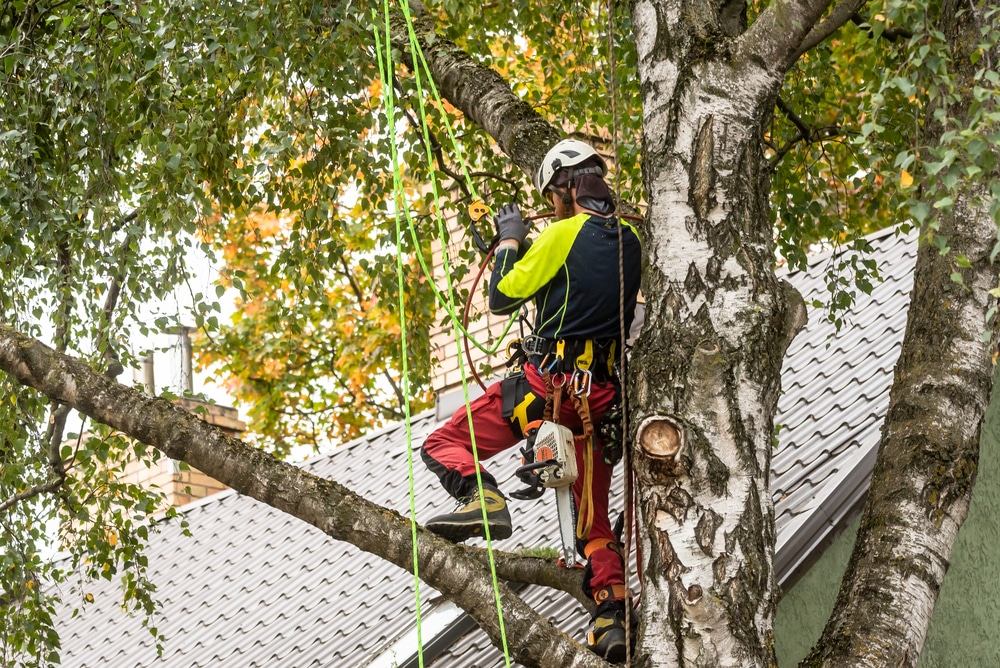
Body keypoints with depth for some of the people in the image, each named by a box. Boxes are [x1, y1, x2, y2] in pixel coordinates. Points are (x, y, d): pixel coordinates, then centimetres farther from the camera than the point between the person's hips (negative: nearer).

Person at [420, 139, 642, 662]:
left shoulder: (563, 234, -10)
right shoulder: (630, 240, 9)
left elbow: (501, 298, -4)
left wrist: (510, 240, 9)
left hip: (550, 382, -6)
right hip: (602, 389, 6)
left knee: (443, 445, 1)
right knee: (592, 516, 15)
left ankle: (482, 497, -26)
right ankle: (613, 616, 5)